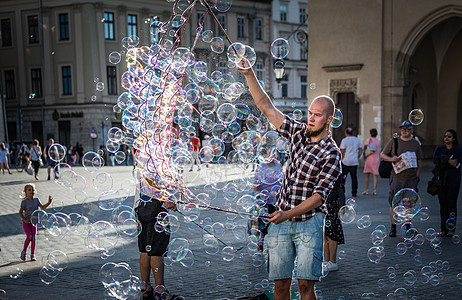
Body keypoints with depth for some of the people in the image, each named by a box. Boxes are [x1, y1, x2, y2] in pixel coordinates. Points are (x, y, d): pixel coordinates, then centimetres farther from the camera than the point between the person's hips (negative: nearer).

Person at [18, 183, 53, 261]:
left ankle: (32, 255, 6)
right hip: (26, 222, -4)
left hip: (33, 222, 4)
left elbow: (42, 207, 10)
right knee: (29, 237, -16)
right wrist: (24, 220, -19)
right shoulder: (24, 202, -11)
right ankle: (24, 251, 5)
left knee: (34, 238, -3)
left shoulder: (36, 200, 0)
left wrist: (49, 202, -2)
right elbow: (20, 213, -7)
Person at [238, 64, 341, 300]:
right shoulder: (298, 132, 6)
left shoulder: (331, 154, -9)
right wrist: (249, 75, -2)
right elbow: (267, 108, 7)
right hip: (281, 220, 4)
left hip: (309, 222, -4)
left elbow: (319, 196, -15)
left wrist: (288, 214, -26)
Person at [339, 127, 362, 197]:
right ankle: (354, 192, 5)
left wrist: (342, 159, 1)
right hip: (355, 162, 4)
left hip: (346, 162, -4)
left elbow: (342, 151, -9)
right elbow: (360, 150, 12)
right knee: (354, 177, 6)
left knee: (342, 177, 3)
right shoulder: (358, 140, 10)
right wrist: (357, 158, 16)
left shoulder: (344, 140, -5)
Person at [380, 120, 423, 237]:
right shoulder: (393, 141, 3)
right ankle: (393, 227, 6)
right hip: (396, 178, -1)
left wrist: (416, 176, 4)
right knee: (393, 203, -2)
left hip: (411, 179, 1)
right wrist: (391, 159, -12)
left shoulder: (415, 144, 8)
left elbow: (419, 162, 12)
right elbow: (382, 154, 8)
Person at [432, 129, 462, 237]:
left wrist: (443, 161, -14)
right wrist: (448, 161, -19)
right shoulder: (439, 148, 12)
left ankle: (451, 229, -1)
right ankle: (444, 229, 5)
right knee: (443, 203, 0)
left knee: (452, 203, -6)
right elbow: (435, 159, -7)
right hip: (441, 179, 2)